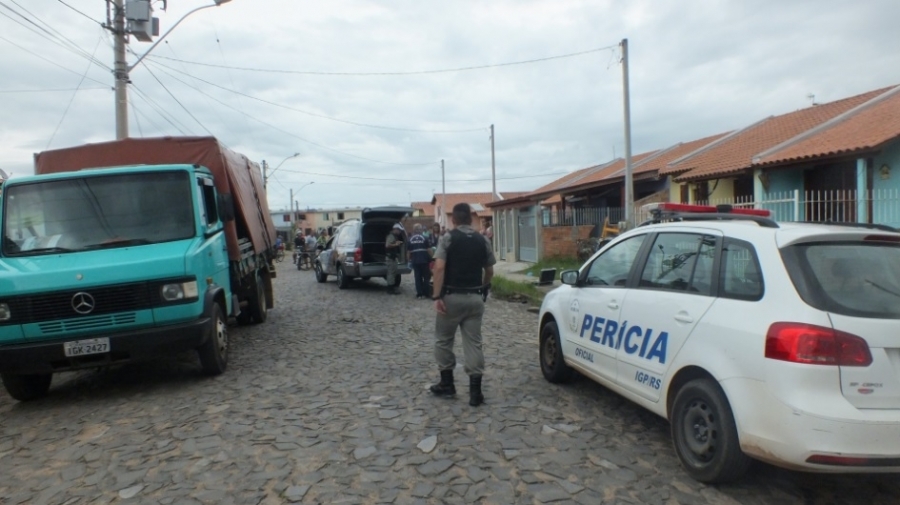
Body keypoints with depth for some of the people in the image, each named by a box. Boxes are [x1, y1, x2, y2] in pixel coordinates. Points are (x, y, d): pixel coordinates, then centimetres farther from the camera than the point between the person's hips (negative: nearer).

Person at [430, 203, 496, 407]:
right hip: (475, 298, 3)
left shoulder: (448, 238, -6)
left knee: (443, 340, 14)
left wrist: (437, 296, -15)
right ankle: (475, 391, 3)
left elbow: (439, 268, -16)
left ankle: (447, 383, 21)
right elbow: (489, 271, 13)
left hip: (451, 297, -3)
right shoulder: (483, 240, 6)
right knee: (473, 342, 5)